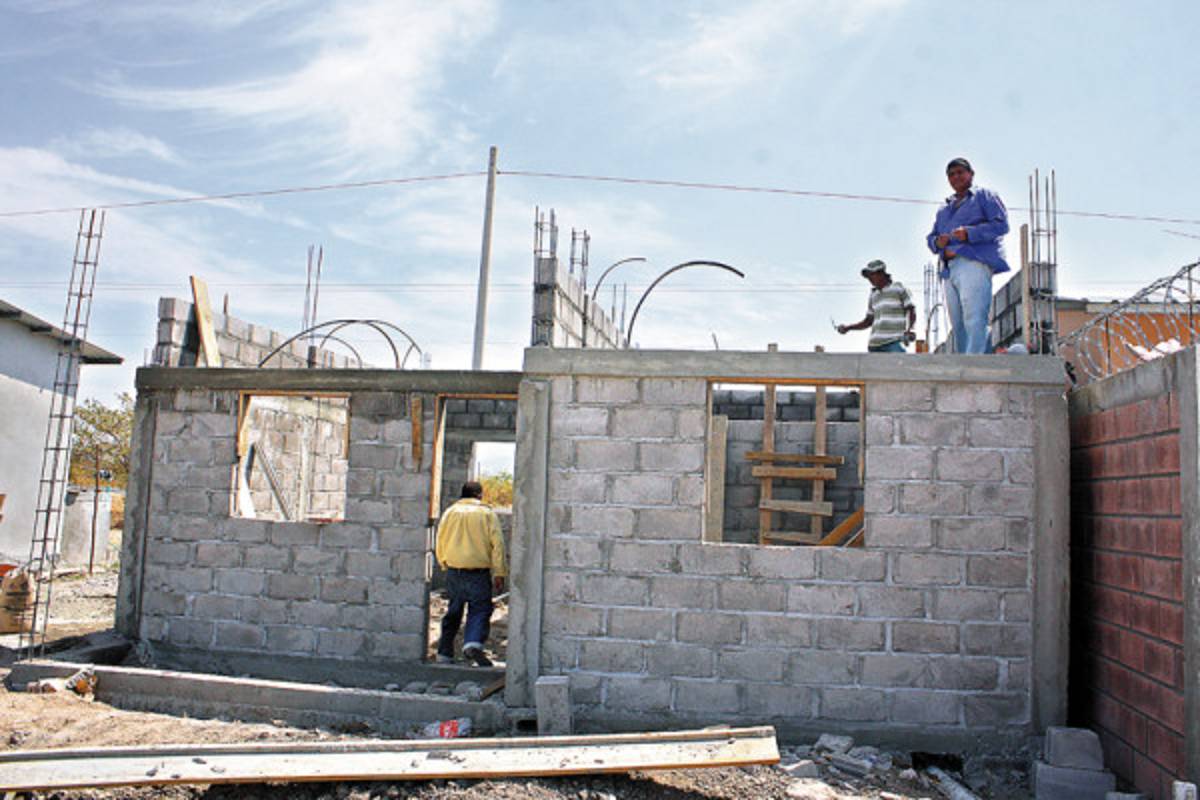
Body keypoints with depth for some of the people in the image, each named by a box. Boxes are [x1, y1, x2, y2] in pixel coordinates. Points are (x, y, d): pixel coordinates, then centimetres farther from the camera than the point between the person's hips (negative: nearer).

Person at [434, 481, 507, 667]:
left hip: (454, 570, 4)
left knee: (453, 611, 15)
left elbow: (440, 541, 13)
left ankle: (444, 653, 19)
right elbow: (497, 544, -5)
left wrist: (445, 564, 27)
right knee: (480, 610, -3)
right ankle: (474, 643, -27)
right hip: (479, 572, -4)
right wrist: (499, 573, -3)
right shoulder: (487, 514, 1)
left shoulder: (450, 512, 9)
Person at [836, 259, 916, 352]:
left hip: (894, 342, -5)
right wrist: (847, 328, 13)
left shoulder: (898, 288, 6)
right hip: (875, 343, 5)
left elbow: (911, 311, 3)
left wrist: (909, 330, -14)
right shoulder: (874, 294, 20)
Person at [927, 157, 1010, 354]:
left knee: (974, 321, -19)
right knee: (958, 326, 2)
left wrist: (970, 233, -15)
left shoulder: (984, 196, 12)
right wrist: (937, 242, 0)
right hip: (950, 269, 7)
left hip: (975, 264, -7)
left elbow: (1001, 224, -1)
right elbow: (930, 237, 25)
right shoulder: (944, 209, 32)